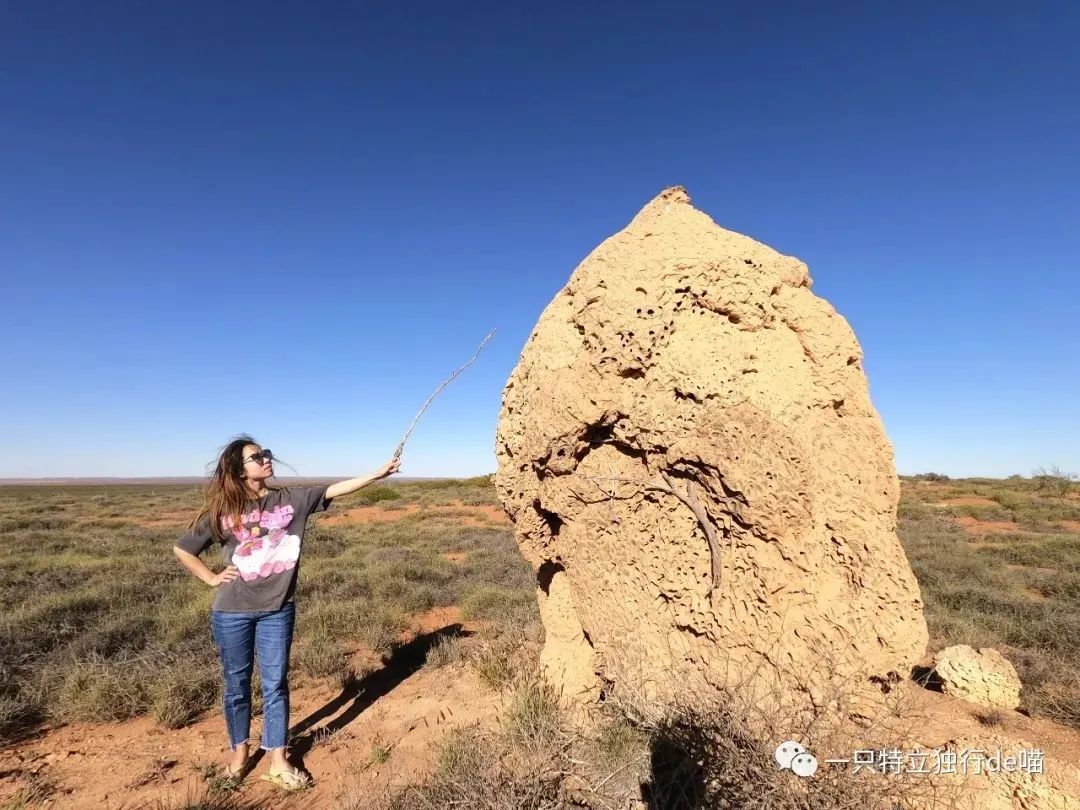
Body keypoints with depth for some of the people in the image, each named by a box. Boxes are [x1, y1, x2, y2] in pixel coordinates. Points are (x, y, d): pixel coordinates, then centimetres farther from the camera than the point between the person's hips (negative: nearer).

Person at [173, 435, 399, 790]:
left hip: (277, 611, 1)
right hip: (232, 613, -1)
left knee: (275, 684, 9)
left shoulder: (292, 499, -4)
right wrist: (212, 578, -3)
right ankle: (239, 752, 36)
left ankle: (278, 762, 21)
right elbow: (182, 548, 4)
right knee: (237, 684, 15)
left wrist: (379, 472, -20)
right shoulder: (222, 511, -7)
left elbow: (336, 489, -12)